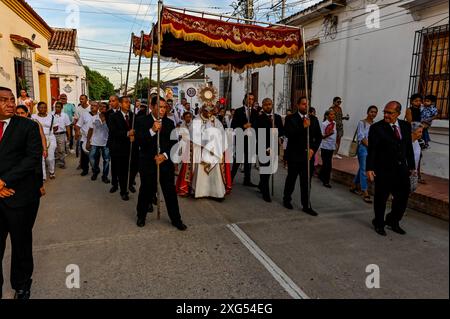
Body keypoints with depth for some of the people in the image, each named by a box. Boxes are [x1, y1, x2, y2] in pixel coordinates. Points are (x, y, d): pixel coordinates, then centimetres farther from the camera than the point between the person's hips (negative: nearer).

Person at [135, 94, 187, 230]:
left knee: (170, 191, 4)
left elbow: (173, 143, 3)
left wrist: (165, 155, -12)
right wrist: (152, 130, -28)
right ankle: (141, 216, 33)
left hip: (166, 162, 2)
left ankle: (176, 219, 17)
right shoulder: (142, 121, -3)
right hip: (147, 162, -2)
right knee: (146, 190, 11)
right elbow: (139, 141, -14)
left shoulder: (169, 123, 5)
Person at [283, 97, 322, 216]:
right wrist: (303, 126, -22)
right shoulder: (291, 119, -3)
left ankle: (306, 205, 12)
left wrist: (313, 149, -5)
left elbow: (319, 136, 9)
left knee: (306, 182, 4)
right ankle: (287, 199, 32)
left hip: (308, 154, 3)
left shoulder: (313, 119, 8)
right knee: (291, 179, 12)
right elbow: (288, 134, -17)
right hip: (294, 155, -3)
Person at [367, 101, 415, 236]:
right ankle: (379, 224, 28)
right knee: (381, 198, 7)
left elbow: (409, 147, 11)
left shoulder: (406, 126, 5)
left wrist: (411, 165, 13)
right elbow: (371, 150, -14)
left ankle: (393, 221, 33)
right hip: (383, 170, -5)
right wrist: (369, 168, -21)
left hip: (401, 169, 5)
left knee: (403, 197, 11)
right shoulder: (376, 127, -10)